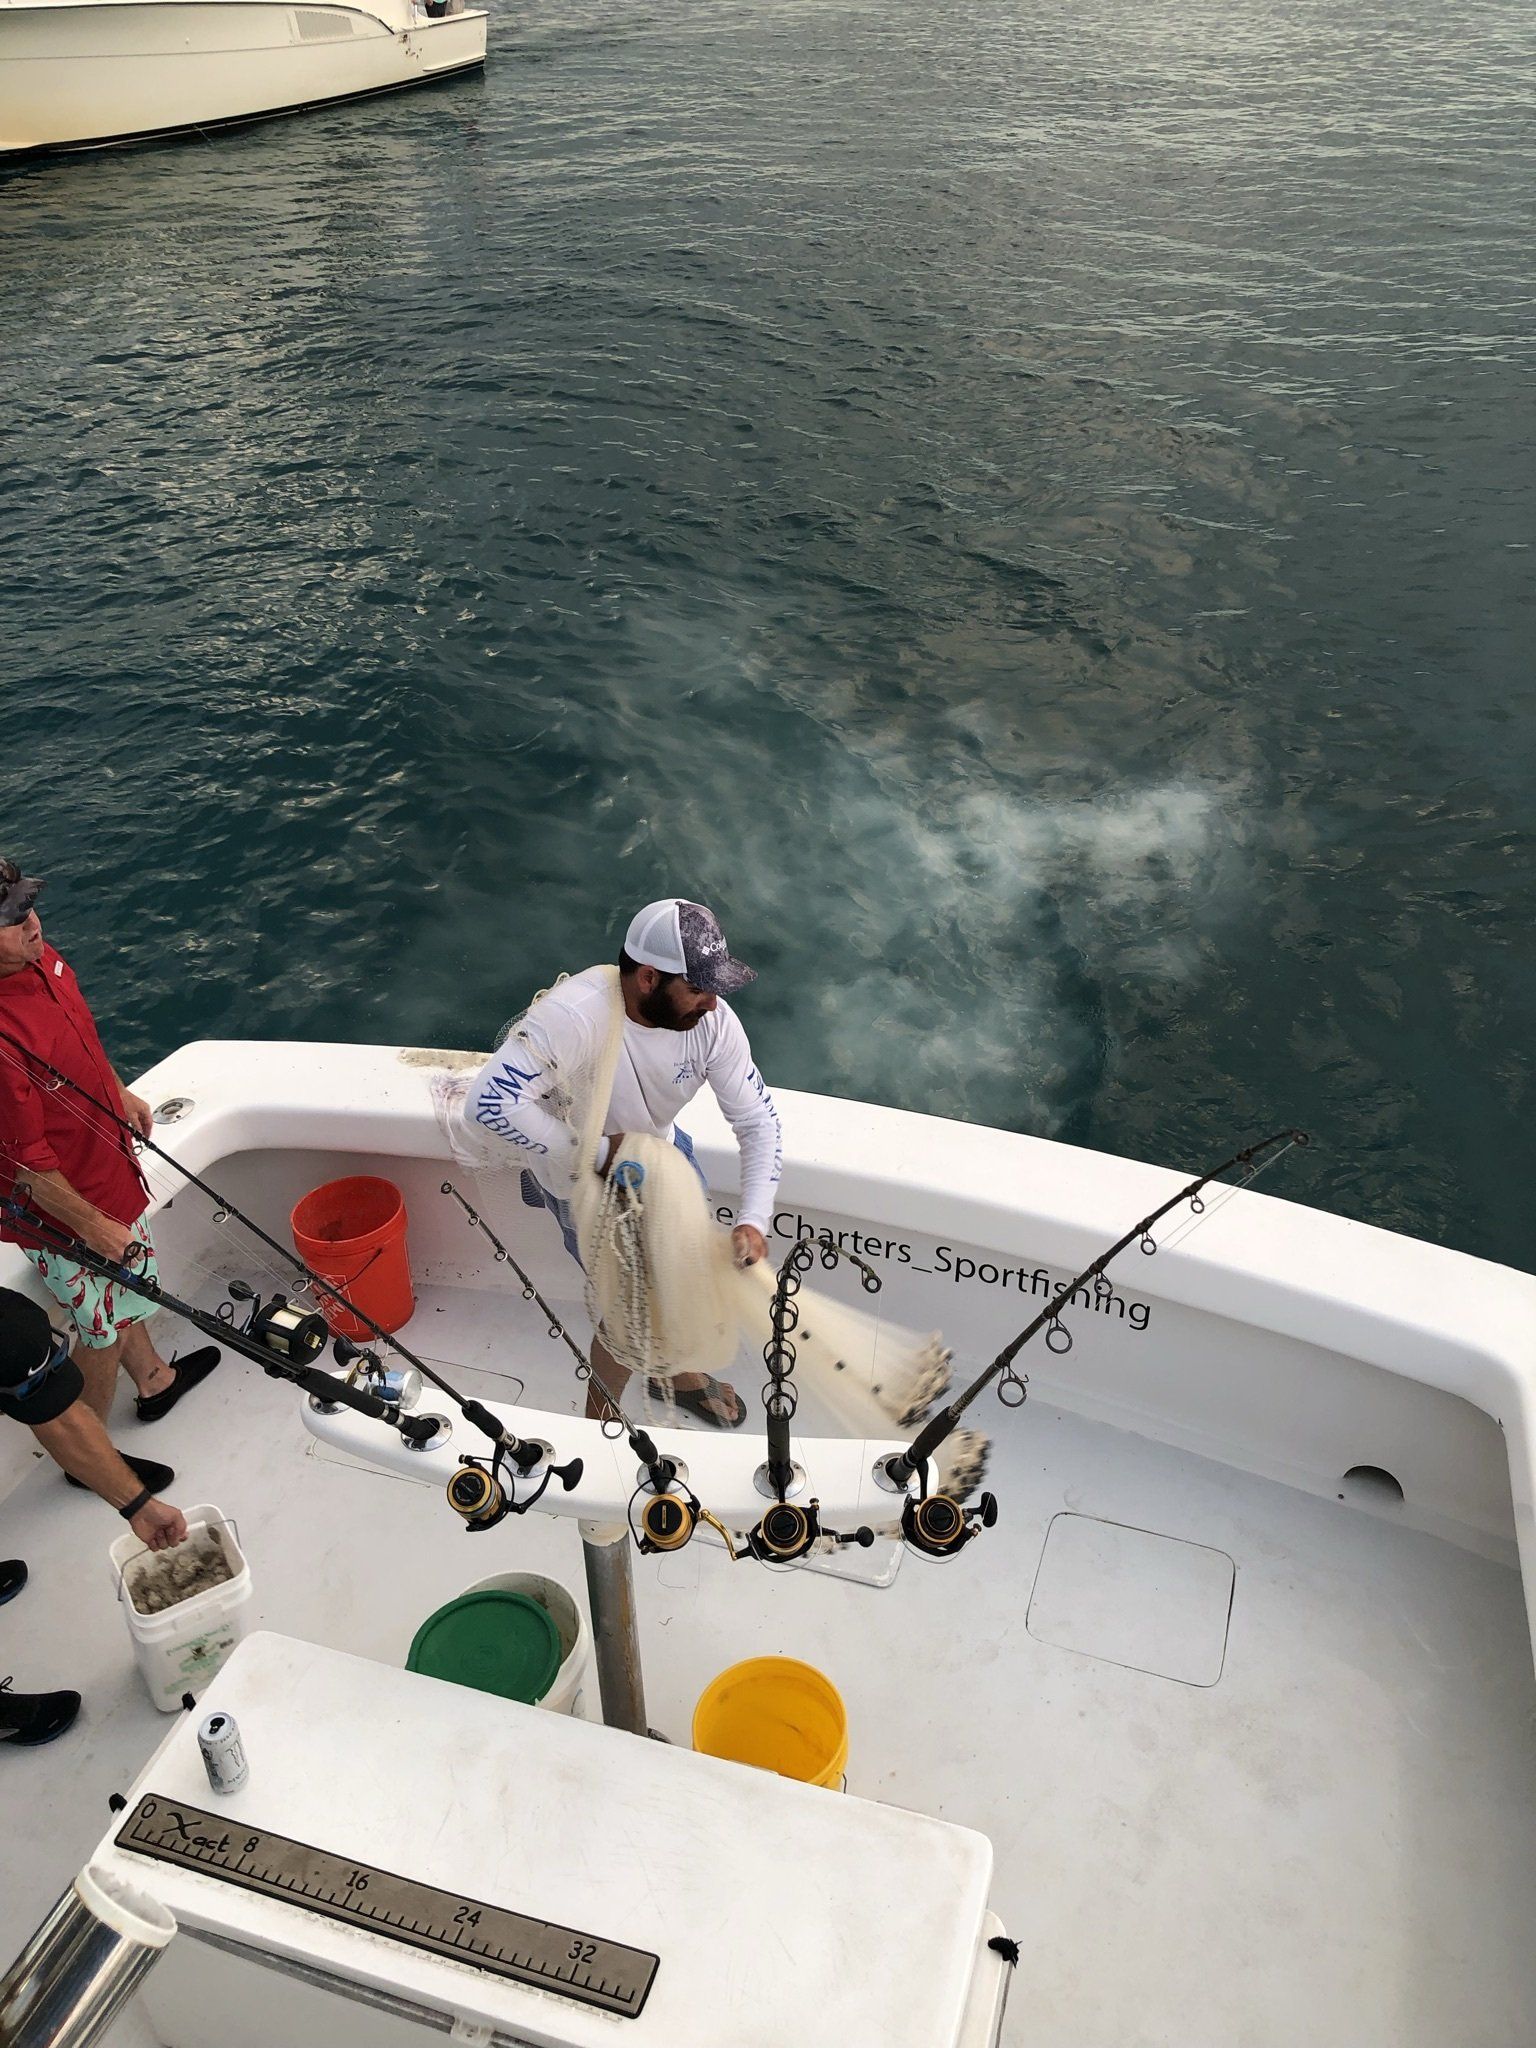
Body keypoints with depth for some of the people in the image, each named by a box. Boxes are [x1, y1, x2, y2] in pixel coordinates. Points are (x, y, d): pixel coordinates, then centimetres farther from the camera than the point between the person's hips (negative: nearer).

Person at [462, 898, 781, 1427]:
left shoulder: (712, 1020, -24)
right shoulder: (575, 1016, -40)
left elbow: (758, 1120, -18)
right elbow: (488, 1101, -46)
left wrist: (753, 1220, -30)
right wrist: (596, 1156, -39)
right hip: (583, 1183, -5)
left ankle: (676, 1372, 53)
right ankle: (599, 1418, 33)